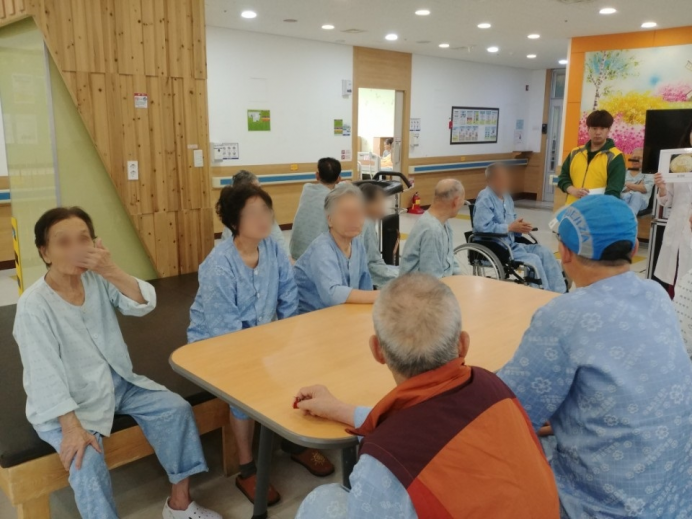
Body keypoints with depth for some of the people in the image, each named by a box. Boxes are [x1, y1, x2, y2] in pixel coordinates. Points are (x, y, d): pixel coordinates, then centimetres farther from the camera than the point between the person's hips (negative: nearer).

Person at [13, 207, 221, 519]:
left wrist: (112, 272, -32)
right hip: (67, 402, -5)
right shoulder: (34, 305, -20)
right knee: (86, 461, -29)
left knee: (176, 410, -7)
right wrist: (71, 427, -27)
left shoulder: (97, 280, -5)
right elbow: (44, 373, -22)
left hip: (117, 383, 5)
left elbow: (144, 304, -16)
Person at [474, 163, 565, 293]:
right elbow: (482, 227, -26)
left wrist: (520, 227, -6)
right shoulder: (485, 199, -14)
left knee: (543, 252, -6)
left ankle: (559, 293, -5)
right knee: (534, 260, -20)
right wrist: (511, 227, -19)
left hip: (510, 244, 9)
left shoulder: (506, 196, 13)